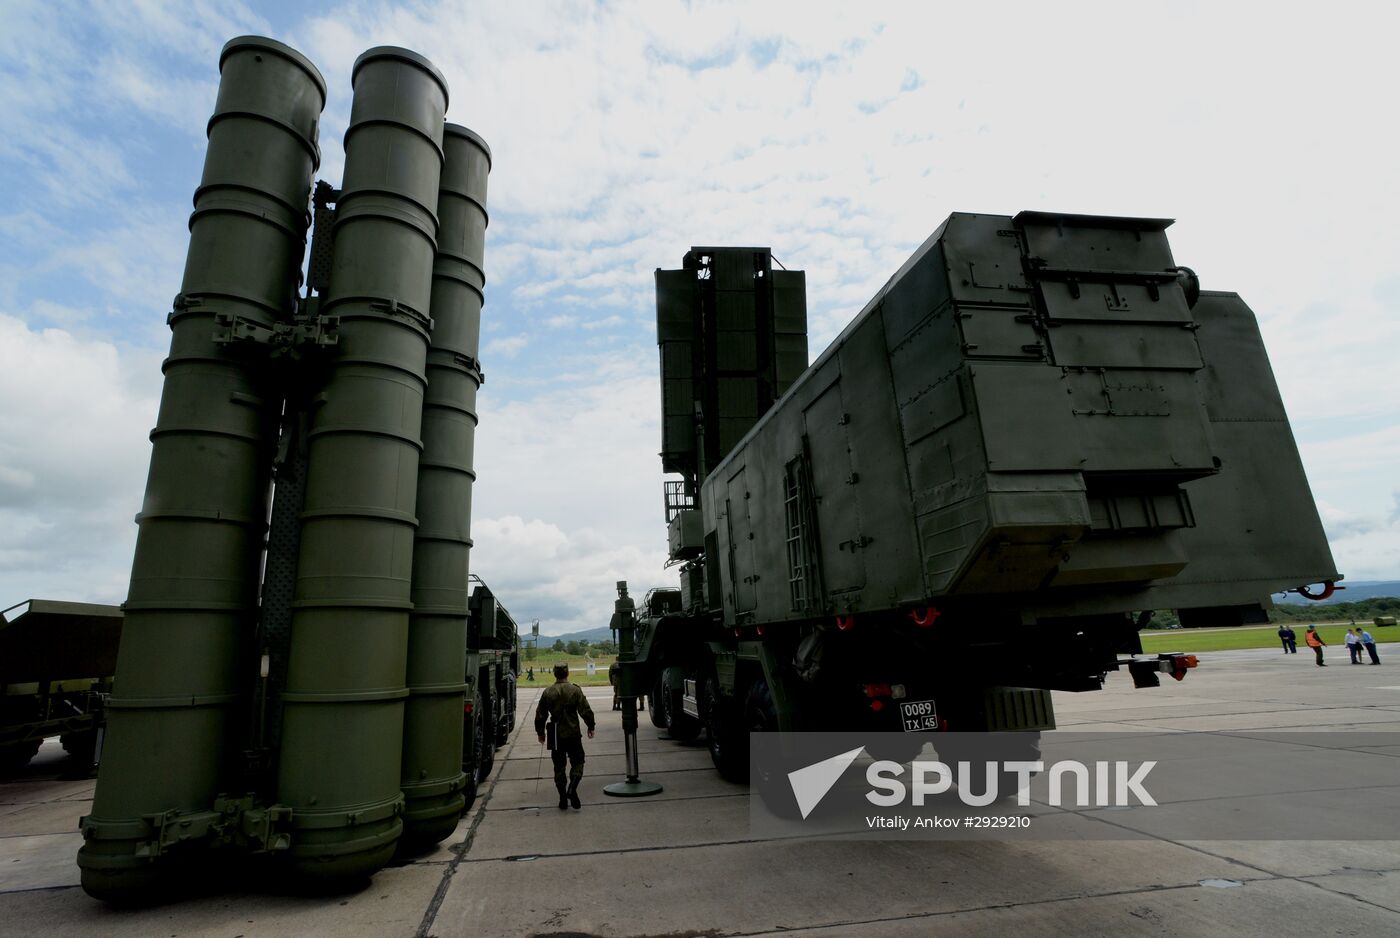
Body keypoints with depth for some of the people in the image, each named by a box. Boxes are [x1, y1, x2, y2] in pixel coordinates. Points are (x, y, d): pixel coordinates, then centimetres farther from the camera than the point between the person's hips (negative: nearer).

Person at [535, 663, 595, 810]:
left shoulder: (547, 692, -1)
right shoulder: (575, 690, -7)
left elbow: (540, 715, 5)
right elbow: (586, 711, -7)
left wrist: (540, 733, 18)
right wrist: (590, 727, 6)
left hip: (556, 736, 2)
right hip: (573, 734, -2)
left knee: (559, 766, 12)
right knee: (577, 762, 10)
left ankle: (563, 798, 12)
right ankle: (572, 789, -11)